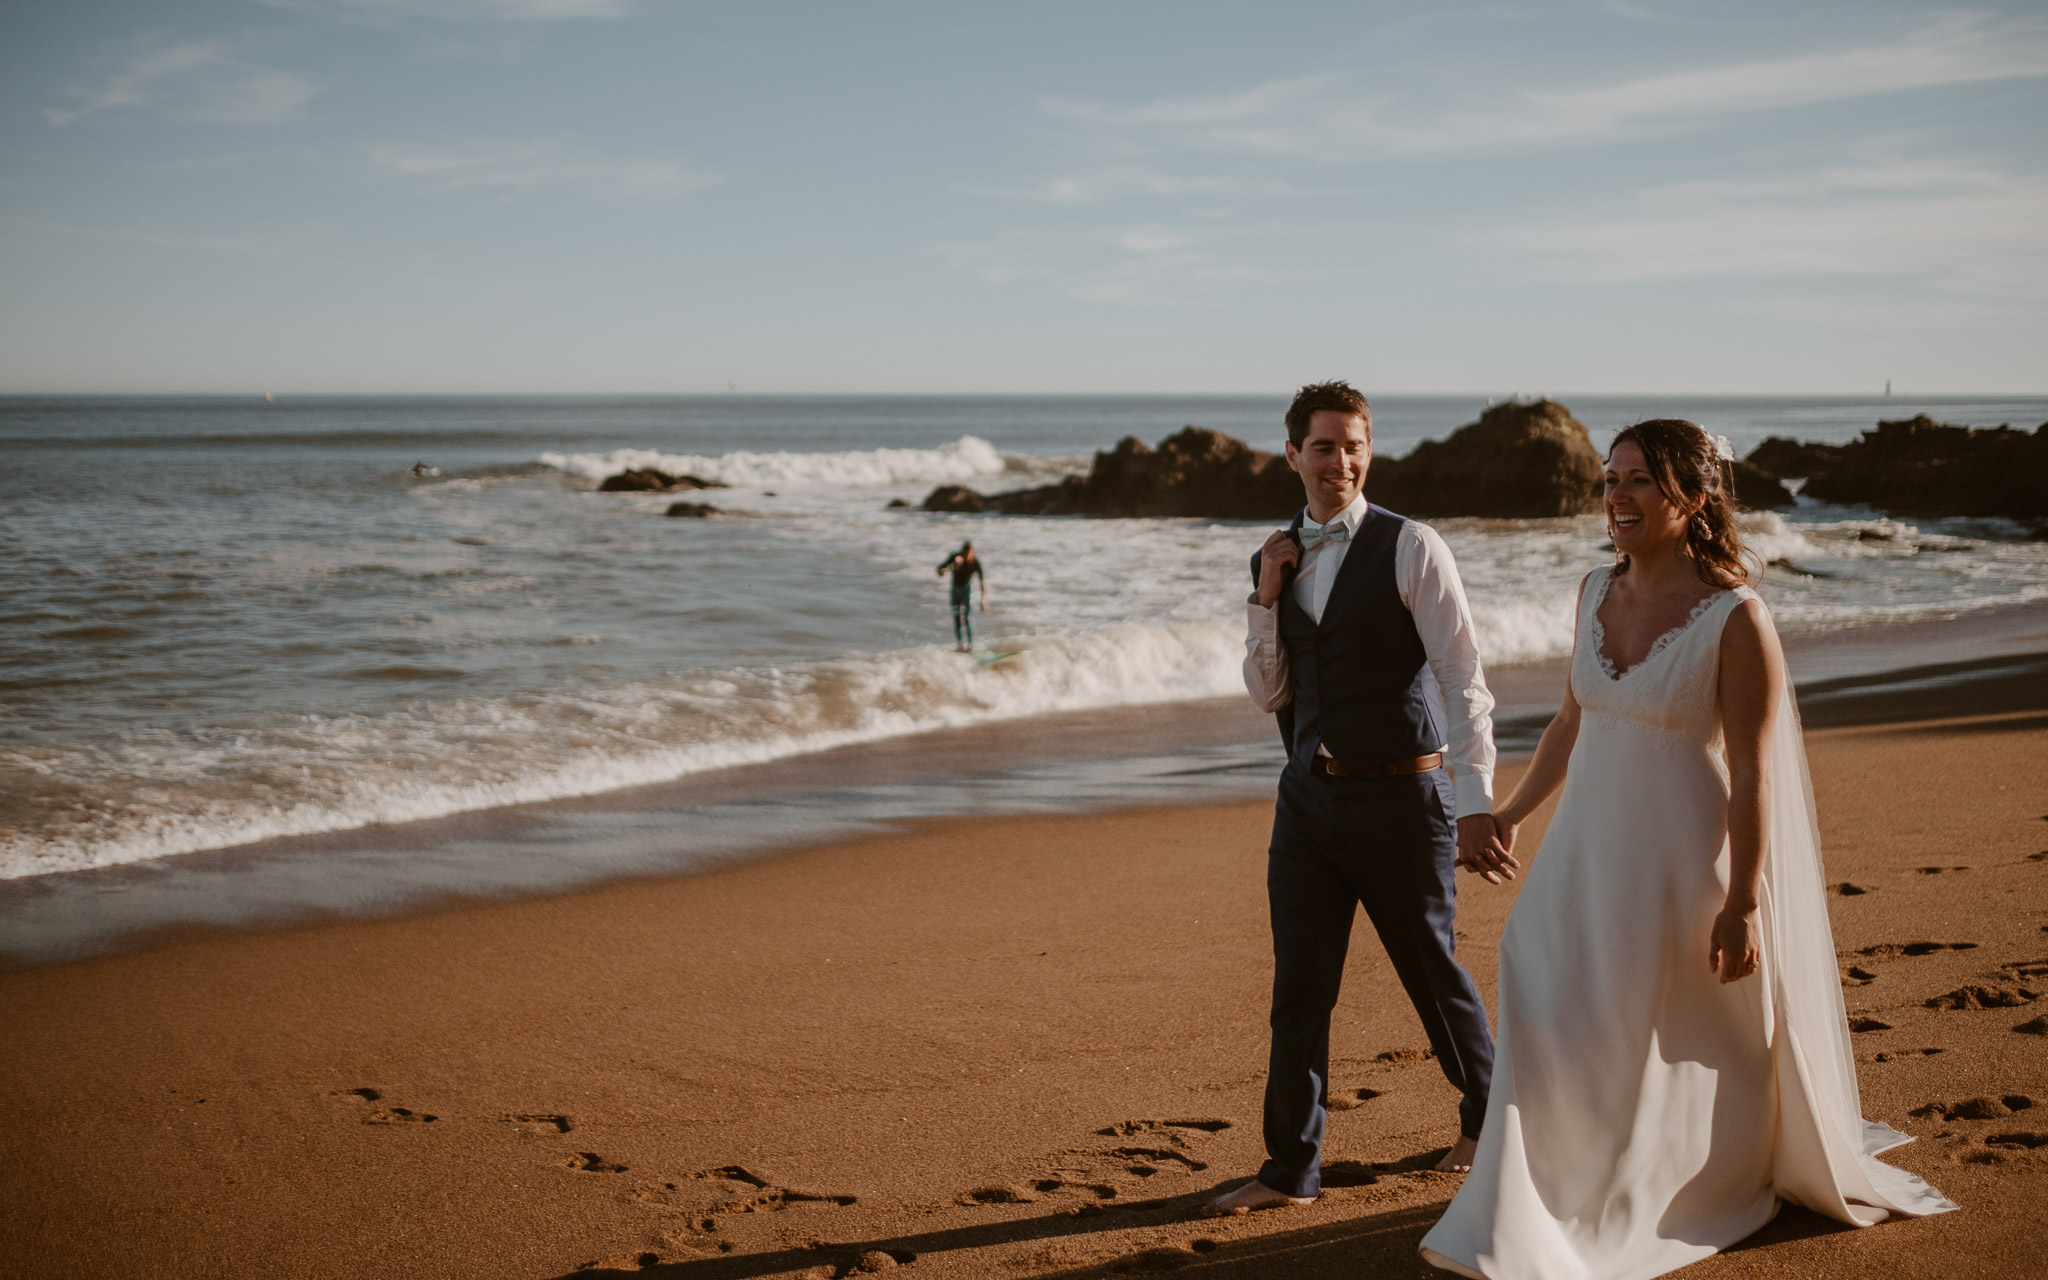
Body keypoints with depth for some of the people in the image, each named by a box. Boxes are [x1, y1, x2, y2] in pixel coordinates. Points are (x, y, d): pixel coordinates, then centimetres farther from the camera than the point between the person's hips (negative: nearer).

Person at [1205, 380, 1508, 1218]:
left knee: (1431, 968, 10)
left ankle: (1486, 1110, 36)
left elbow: (1462, 676, -12)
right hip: (1308, 795, 5)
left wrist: (1477, 800, -18)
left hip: (1399, 796, -5)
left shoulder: (1411, 548, -9)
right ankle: (1291, 1167, 16)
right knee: (1299, 988, 6)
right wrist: (1265, 601, -4)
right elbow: (1268, 696, 10)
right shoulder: (1277, 560, 8)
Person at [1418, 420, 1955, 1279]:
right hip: (1588, 853, 6)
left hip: (1683, 862, -5)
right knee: (1553, 1029, 5)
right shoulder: (1597, 592, 2)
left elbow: (1753, 773, -16)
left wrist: (1744, 903, -17)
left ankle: (1722, 1191, 34)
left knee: (1694, 1045, 10)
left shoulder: (1735, 618, -17)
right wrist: (1512, 813, 18)